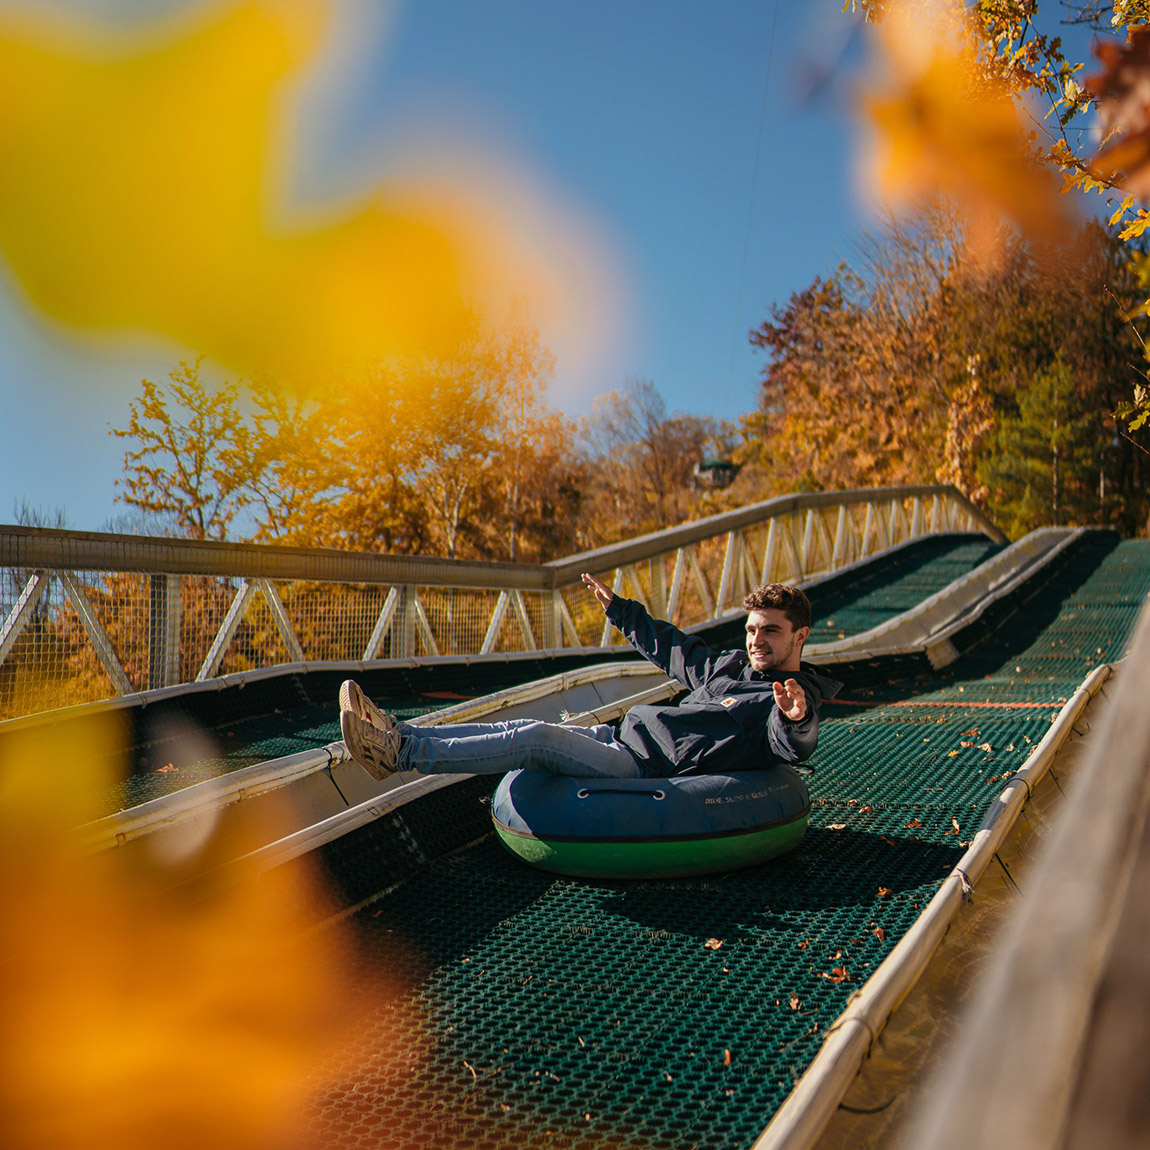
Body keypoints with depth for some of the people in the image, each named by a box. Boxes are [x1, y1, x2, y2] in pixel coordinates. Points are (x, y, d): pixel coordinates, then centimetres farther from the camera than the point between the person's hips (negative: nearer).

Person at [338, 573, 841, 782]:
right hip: (622, 737, 8)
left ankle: (400, 753, -21)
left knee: (533, 738, -21)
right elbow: (671, 646, 31)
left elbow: (793, 746, -28)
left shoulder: (793, 701, -6)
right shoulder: (730, 666, 18)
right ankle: (398, 733, -4)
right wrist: (619, 609, 39)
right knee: (524, 730, -4)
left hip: (649, 768, -8)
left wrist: (796, 719, -52)